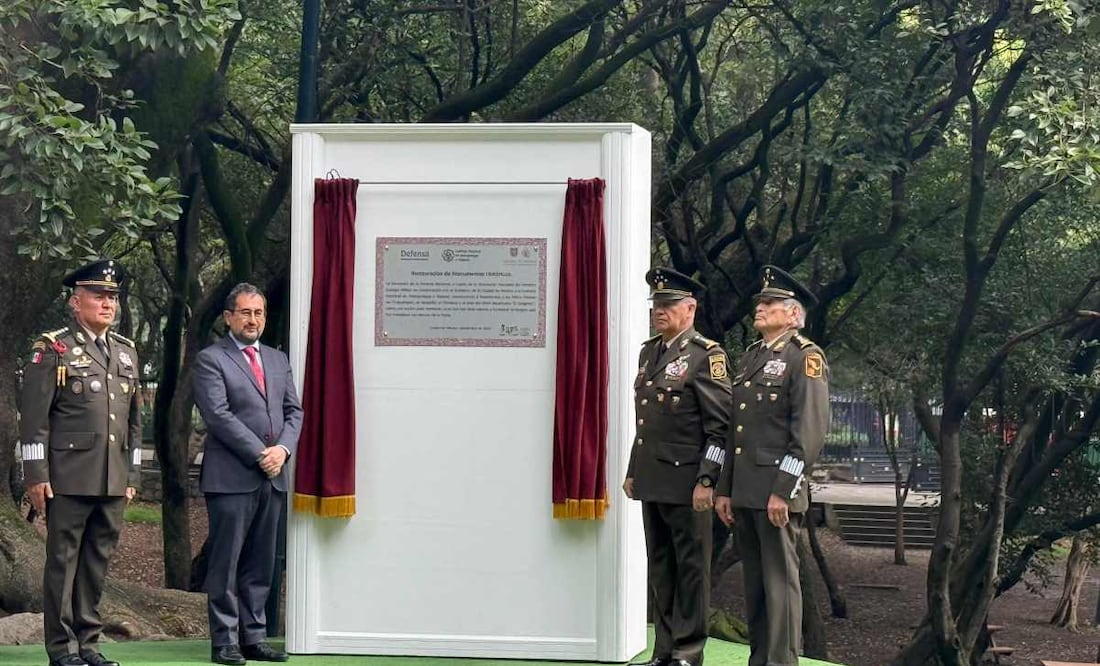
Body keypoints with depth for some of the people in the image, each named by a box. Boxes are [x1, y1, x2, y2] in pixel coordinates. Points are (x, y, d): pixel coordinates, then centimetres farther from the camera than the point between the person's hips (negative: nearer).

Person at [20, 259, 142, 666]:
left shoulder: (127, 352, 15)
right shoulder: (52, 349, -3)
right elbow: (33, 418, -6)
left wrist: (133, 475, 15)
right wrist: (36, 476, -10)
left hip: (113, 480, 6)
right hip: (68, 477, -5)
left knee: (98, 560, 9)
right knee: (63, 560, 0)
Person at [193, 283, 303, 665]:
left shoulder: (278, 360, 18)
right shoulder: (210, 360, -2)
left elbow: (294, 411, 14)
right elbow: (218, 415, -12)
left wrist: (283, 449, -5)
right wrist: (259, 454, -15)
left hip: (273, 476, 6)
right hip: (231, 477, -6)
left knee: (260, 564, 9)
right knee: (226, 563, -2)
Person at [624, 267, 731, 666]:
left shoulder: (706, 355, -7)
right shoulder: (648, 352, 16)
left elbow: (720, 426, -11)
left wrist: (706, 480, -16)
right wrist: (632, 472, 19)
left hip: (685, 480, -7)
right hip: (651, 480, 7)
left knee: (691, 568, 0)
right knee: (660, 567, 11)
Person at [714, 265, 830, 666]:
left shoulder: (805, 357, -6)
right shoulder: (748, 358, 19)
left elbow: (811, 431, -14)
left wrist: (782, 491, -19)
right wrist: (725, 490, 15)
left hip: (776, 489, -8)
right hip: (744, 492, 8)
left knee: (779, 580, -5)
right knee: (754, 583, 11)